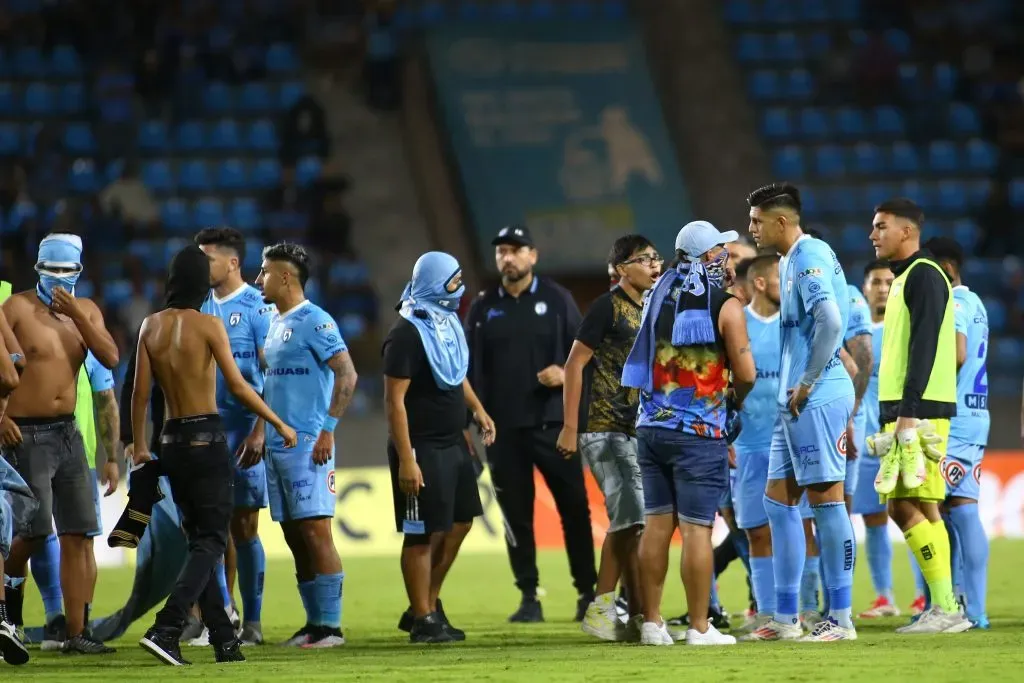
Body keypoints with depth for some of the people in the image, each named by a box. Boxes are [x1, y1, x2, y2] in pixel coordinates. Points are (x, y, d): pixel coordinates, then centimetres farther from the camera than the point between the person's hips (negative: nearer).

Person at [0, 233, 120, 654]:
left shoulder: (86, 311, 10)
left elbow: (110, 359, -4)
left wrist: (75, 315, -12)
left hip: (67, 432, 5)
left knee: (78, 536, 1)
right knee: (35, 531, -12)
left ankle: (77, 634, 3)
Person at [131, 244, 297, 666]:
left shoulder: (152, 326, 3)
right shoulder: (208, 326, -10)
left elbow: (140, 393, 4)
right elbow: (237, 386, -13)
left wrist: (139, 445, 14)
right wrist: (278, 424, -4)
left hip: (171, 441, 5)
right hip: (207, 437, -5)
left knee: (198, 538, 13)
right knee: (211, 540, -4)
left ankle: (224, 641, 13)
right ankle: (166, 629, -22)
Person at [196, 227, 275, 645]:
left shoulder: (257, 308, -6)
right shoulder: (201, 308, 12)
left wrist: (259, 431, -17)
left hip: (242, 431, -5)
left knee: (244, 527, -2)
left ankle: (252, 622, 5)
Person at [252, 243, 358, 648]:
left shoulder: (314, 322, -10)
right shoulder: (276, 324, 17)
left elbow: (346, 375, -17)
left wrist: (328, 429, -20)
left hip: (307, 446, -9)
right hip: (277, 445, 9)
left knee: (315, 532, -10)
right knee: (295, 538, 9)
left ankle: (330, 625, -8)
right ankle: (314, 622, 13)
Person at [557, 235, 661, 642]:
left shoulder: (651, 310, 13)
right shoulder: (608, 307, -10)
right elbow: (574, 364, -11)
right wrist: (570, 427, -14)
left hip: (635, 432, 8)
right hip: (603, 429, -8)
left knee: (624, 524, 10)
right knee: (633, 520, -12)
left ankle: (601, 613, 17)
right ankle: (641, 616, -11)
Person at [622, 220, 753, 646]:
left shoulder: (659, 295, 9)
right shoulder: (725, 306, -7)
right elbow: (745, 373, -7)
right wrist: (735, 402, 15)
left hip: (651, 426, 5)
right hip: (699, 432, -5)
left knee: (657, 525, 9)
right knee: (696, 528, -4)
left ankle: (652, 622, 10)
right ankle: (698, 628, -3)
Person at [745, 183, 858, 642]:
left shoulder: (810, 257, -13)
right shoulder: (790, 261, 18)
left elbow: (830, 321, -24)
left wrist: (807, 383, -19)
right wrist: (792, 389, 14)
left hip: (818, 399, -10)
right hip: (795, 402, 10)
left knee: (826, 500, -7)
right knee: (778, 500, 11)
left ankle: (840, 619, -4)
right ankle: (786, 618, 14)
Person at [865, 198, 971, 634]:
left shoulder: (923, 275, -9)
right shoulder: (905, 278, 21)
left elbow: (923, 348, -18)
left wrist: (908, 413, -23)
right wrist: (894, 416, 22)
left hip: (919, 411, -10)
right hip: (905, 412, 10)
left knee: (906, 504, -12)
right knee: (914, 507, 7)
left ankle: (944, 609, -12)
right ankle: (945, 609, 7)